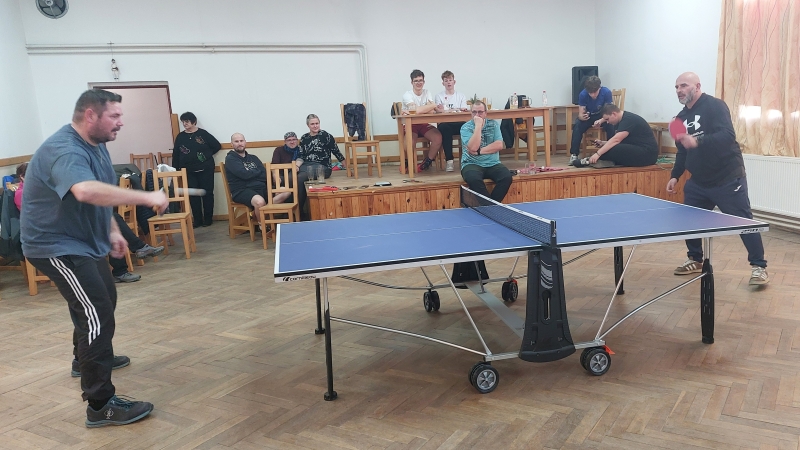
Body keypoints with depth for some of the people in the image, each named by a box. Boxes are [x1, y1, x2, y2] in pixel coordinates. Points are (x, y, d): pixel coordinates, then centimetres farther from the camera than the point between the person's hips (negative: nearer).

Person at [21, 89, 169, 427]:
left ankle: (89, 356, 52)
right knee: (98, 316, -17)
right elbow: (86, 191, -49)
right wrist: (147, 198, -46)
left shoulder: (96, 146, 6)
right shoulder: (64, 151, -28)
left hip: (83, 241, 11)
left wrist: (112, 230, 11)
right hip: (57, 246, -11)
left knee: (103, 299, 28)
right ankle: (101, 406, -12)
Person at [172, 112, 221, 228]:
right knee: (193, 195, 3)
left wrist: (206, 155, -2)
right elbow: (175, 155, 7)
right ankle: (197, 220, 10)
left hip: (205, 169, -3)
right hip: (189, 171, 3)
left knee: (207, 193, 2)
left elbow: (217, 146, 2)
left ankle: (208, 219, 11)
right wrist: (175, 170, 2)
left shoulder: (203, 133, -1)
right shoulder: (180, 137, 7)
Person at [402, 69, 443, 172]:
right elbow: (417, 110, -27)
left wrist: (410, 111, -20)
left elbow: (432, 111, -10)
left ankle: (427, 163, 0)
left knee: (438, 138, -23)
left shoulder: (427, 93, 6)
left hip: (424, 124, 4)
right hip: (410, 124, -4)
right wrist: (432, 105, -13)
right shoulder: (407, 95, -9)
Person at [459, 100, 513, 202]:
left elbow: (499, 145, -4)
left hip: (493, 164, 3)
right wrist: (478, 125, -15)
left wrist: (479, 151, -12)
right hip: (472, 164, -3)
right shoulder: (465, 128, 0)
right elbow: (473, 147, -17)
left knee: (507, 177, -27)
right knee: (474, 179, -37)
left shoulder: (494, 124, 9)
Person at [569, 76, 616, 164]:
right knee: (577, 126, -28)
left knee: (610, 125, -33)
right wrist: (582, 116, -43)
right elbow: (580, 114, -17)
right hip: (588, 116, 1)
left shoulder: (606, 92, -23)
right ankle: (574, 154, -25)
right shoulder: (583, 94, -19)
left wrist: (601, 121, -44)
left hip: (603, 116, -1)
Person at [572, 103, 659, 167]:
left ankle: (590, 160, -10)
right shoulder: (620, 121, 12)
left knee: (613, 150, -23)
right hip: (638, 151, 11)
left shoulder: (628, 120, -18)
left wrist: (598, 154, -31)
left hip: (647, 153, -11)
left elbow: (616, 140, -27)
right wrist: (603, 143, -3)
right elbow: (616, 141, 13)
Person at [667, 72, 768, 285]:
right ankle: (695, 260, 26)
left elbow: (728, 136, -27)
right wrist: (675, 176, 10)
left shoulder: (715, 106, -13)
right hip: (698, 181, 7)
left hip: (727, 178, -7)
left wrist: (698, 141, -40)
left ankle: (759, 267, 7)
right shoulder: (681, 117, 10)